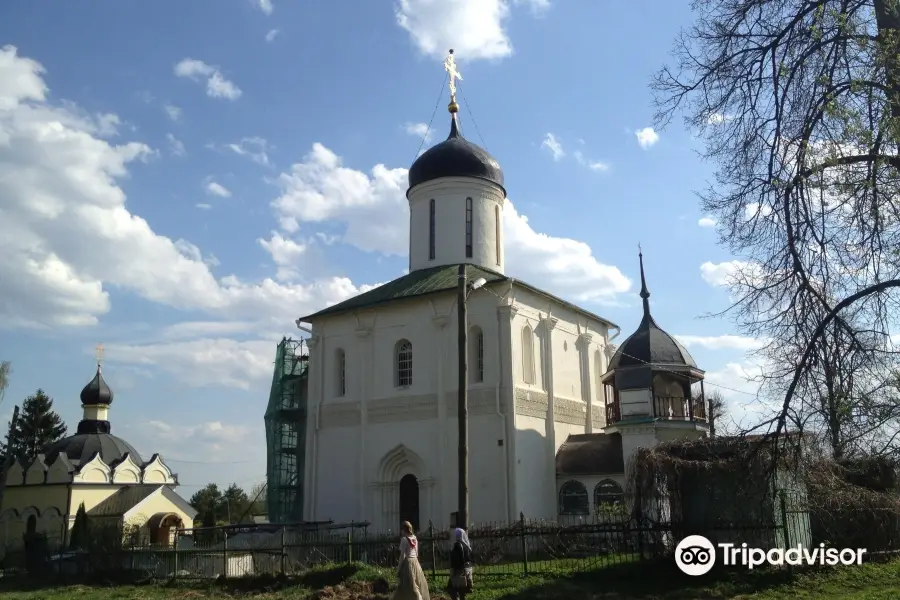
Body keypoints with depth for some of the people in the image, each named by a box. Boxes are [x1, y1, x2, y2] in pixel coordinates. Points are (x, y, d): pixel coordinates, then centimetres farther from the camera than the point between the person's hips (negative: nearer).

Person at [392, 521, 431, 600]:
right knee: (418, 585, 11)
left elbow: (403, 555, -14)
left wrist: (399, 568, -9)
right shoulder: (414, 538, 9)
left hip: (407, 563, -7)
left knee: (408, 586, -1)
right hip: (415, 562, 7)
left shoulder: (404, 539, -11)